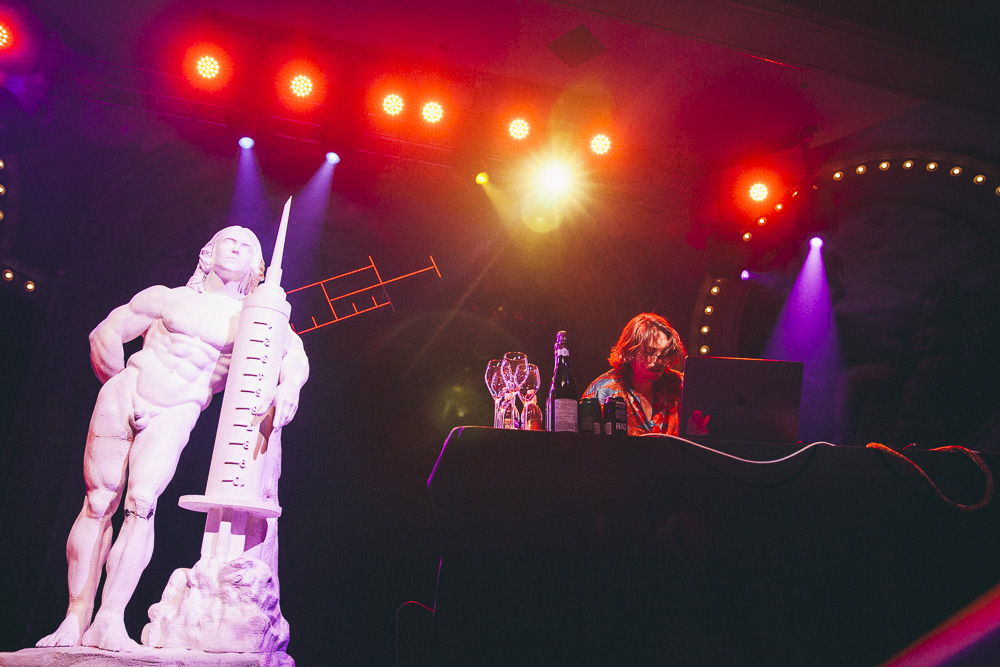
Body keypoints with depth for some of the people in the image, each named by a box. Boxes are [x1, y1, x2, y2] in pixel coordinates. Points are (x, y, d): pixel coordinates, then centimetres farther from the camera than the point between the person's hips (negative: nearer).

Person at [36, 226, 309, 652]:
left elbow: (294, 353, -9)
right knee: (98, 505, -1)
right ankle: (75, 619, 7)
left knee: (141, 505, -17)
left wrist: (288, 385, -28)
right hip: (122, 395, 1)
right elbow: (106, 335, 14)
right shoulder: (170, 298, 7)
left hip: (174, 415, -1)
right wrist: (122, 385, 14)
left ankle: (109, 621, -14)